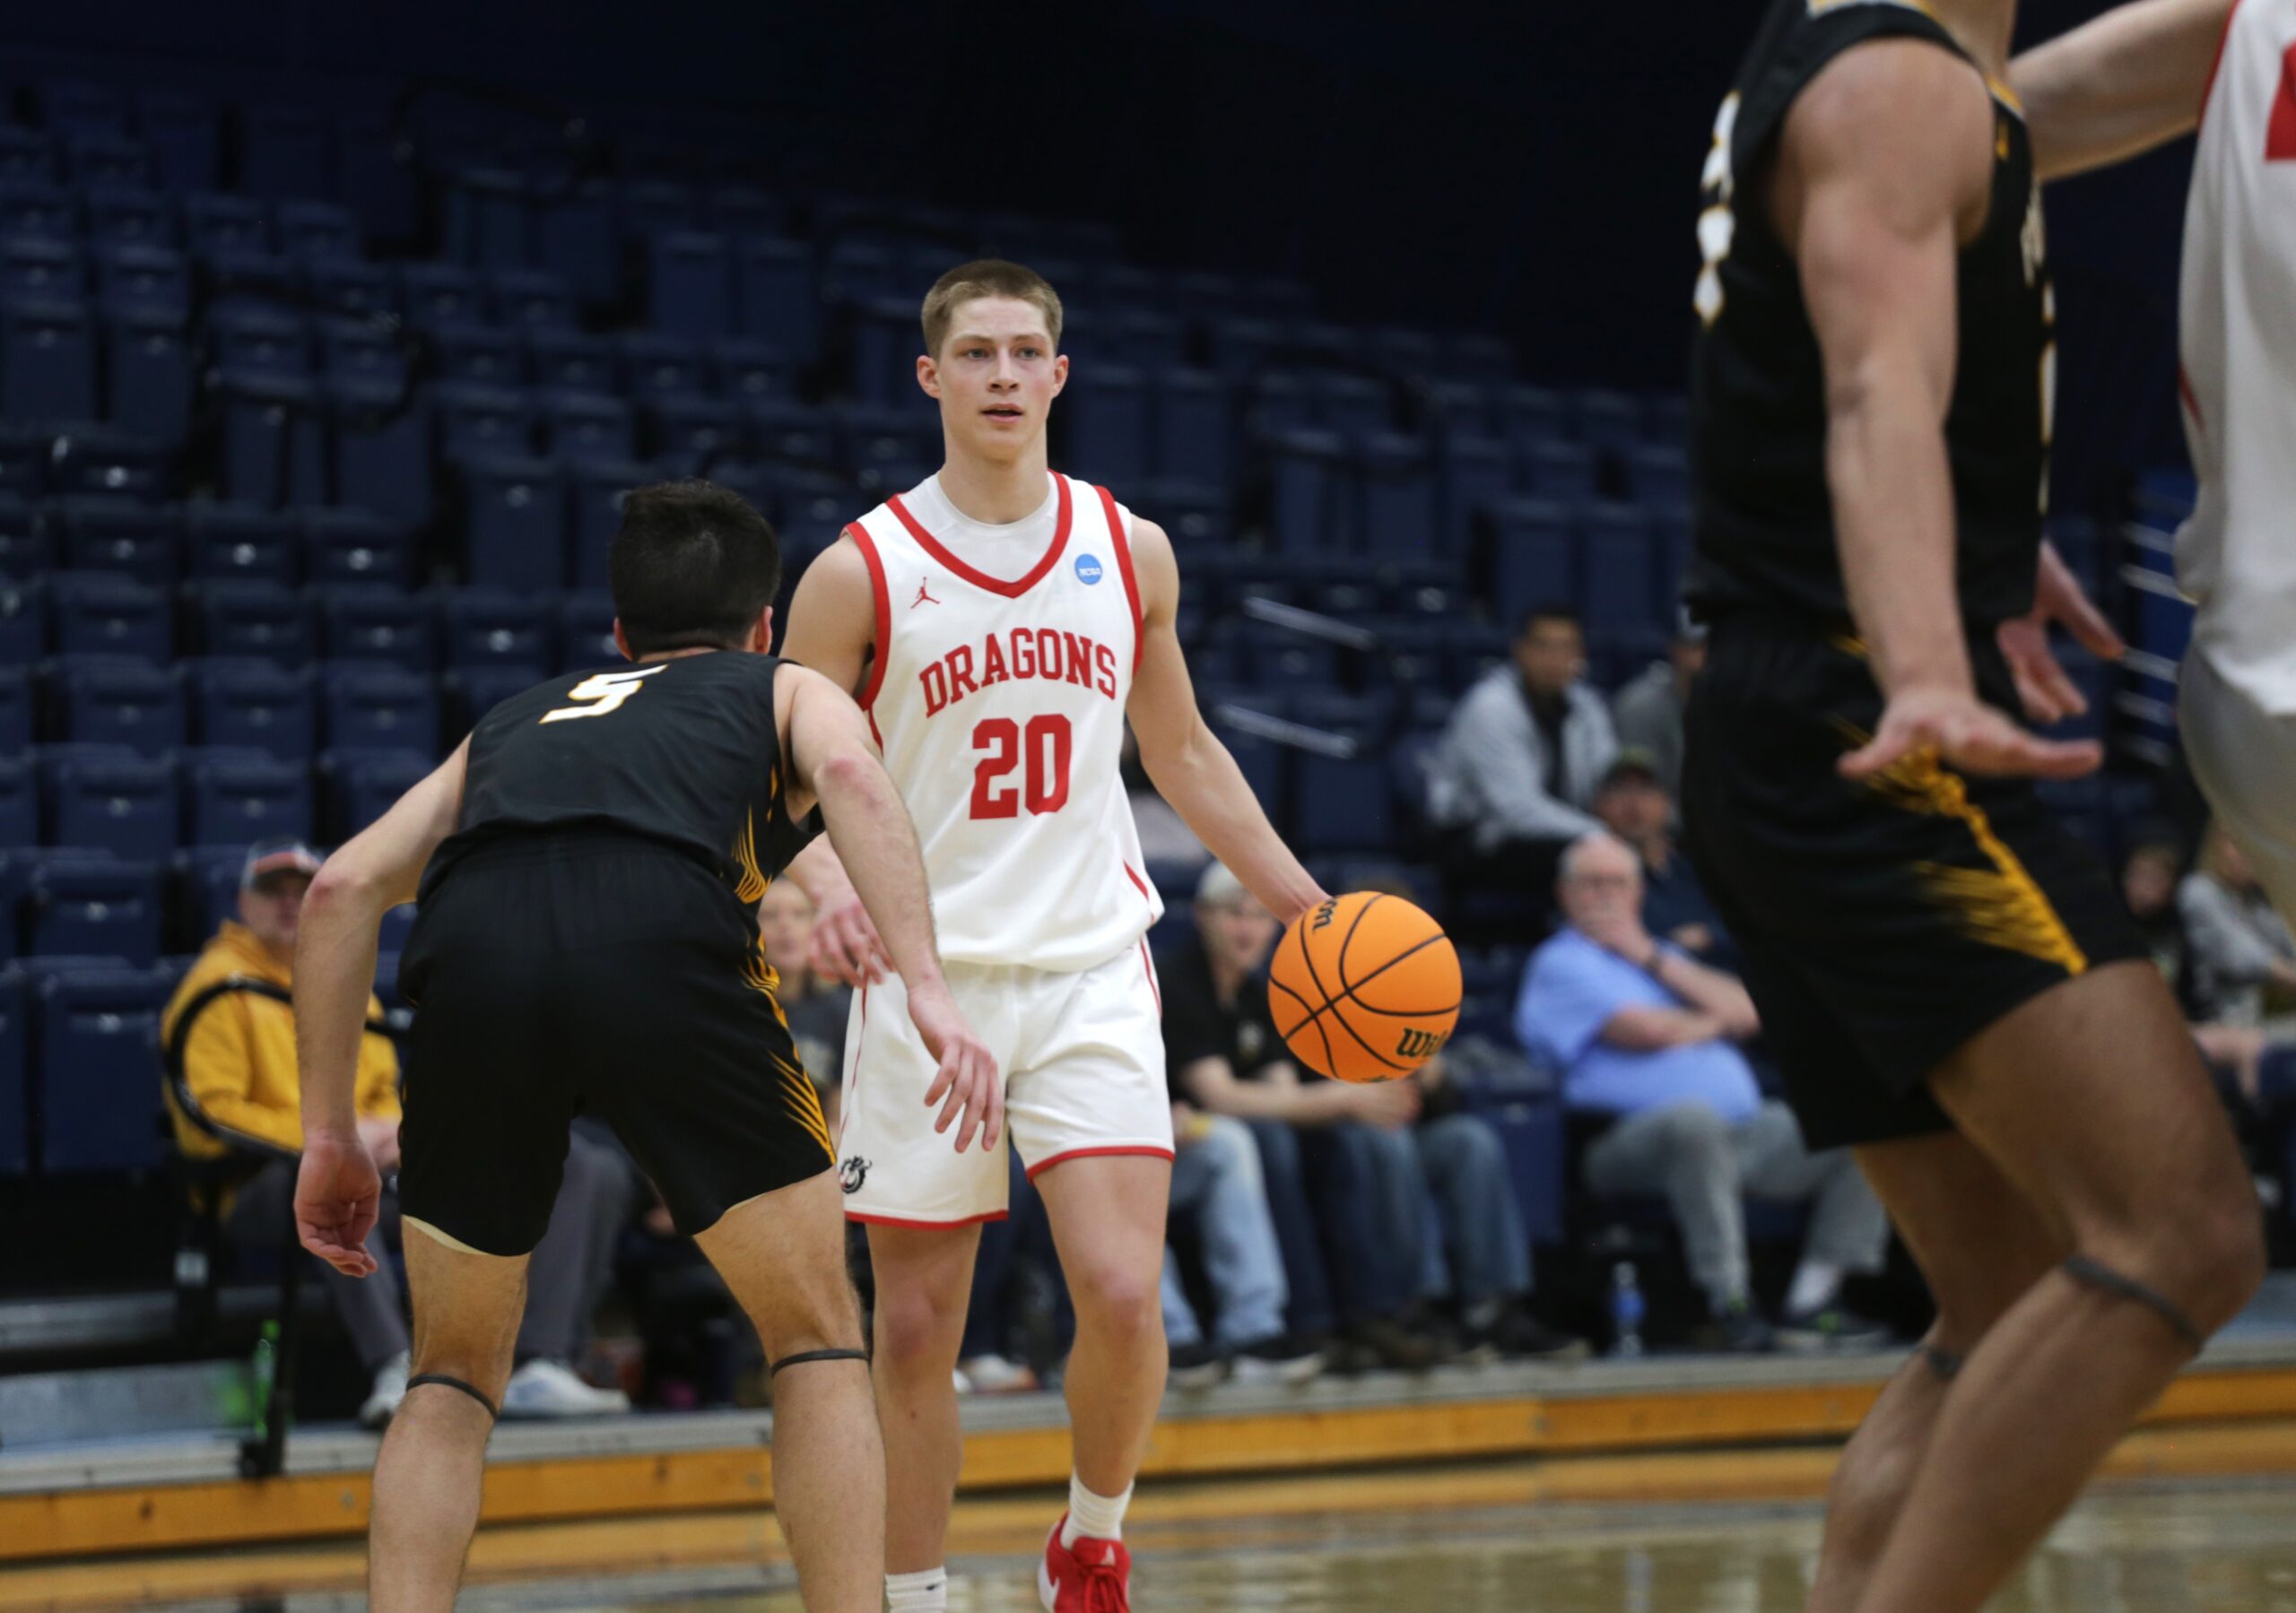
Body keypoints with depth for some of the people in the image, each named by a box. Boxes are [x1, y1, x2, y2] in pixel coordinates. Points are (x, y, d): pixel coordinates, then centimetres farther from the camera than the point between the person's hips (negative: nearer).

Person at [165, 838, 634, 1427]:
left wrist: (391, 1132, 4)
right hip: (265, 1188, -7)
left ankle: (541, 1369, -24)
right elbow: (210, 1118, -7)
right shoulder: (220, 985, 3)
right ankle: (394, 1373, -56)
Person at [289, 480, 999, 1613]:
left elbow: (343, 890, 26)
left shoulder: (515, 718, 40)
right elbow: (850, 777, 6)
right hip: (665, 937, -3)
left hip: (474, 952, 3)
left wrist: (328, 1135, 28)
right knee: (818, 1343, 16)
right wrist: (926, 987, -6)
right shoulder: (786, 691, 33)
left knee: (452, 1378, 21)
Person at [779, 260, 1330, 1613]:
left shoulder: (1129, 551, 6)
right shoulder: (861, 572, -3)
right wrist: (829, 882, -23)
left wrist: (1307, 905, 15)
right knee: (918, 1330, 2)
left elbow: (1183, 751, 19)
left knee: (1125, 1294, -13)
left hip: (1091, 973, 1)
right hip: (925, 980, -1)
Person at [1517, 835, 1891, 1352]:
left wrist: (1653, 958, 8)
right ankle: (1729, 1303, -36)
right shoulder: (1562, 963, 7)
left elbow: (1747, 1014, 12)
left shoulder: (1658, 955, 29)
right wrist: (1712, 1023, 11)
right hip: (1631, 1140, -8)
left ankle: (1811, 1302, -13)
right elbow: (1645, 1030, -9)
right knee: (1696, 1118, -42)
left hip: (1744, 1132, 8)